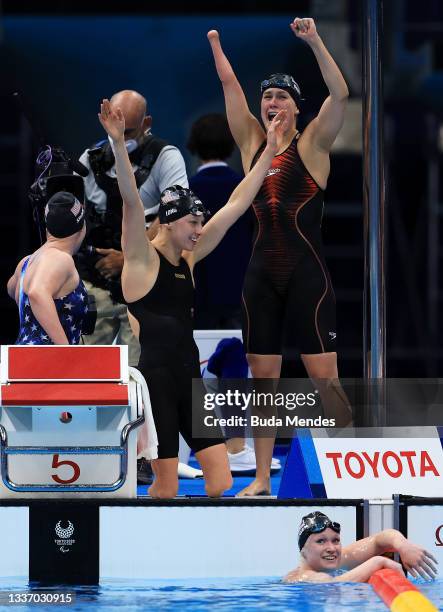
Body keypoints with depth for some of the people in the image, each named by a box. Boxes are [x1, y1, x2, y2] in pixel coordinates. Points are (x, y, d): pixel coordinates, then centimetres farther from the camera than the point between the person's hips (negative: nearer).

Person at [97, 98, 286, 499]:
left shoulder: (189, 258, 12)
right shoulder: (141, 258, -6)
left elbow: (236, 206, 13)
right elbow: (132, 202, -21)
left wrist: (269, 152, 12)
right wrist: (119, 143, -35)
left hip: (189, 377, 7)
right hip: (152, 378, -7)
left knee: (221, 483, -1)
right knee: (166, 489, -7)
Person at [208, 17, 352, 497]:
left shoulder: (311, 144, -2)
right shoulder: (252, 142, 11)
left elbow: (340, 95, -16)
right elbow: (229, 85, 15)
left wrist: (315, 42, -23)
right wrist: (215, 41, 12)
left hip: (306, 272, -5)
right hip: (262, 272, 5)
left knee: (323, 376, -8)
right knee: (262, 376, 5)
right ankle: (262, 478, 9)